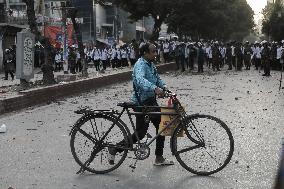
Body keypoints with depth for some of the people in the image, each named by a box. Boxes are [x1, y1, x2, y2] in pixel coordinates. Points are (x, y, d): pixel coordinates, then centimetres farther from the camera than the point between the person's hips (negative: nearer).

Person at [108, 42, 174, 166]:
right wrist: (155, 88, -53)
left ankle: (159, 158, 19)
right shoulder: (140, 65, -19)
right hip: (141, 102, -10)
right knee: (140, 133, -6)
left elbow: (157, 78, 19)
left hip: (151, 101, 10)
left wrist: (163, 86, -3)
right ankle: (114, 150, 9)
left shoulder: (151, 64, 12)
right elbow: (140, 80, -38)